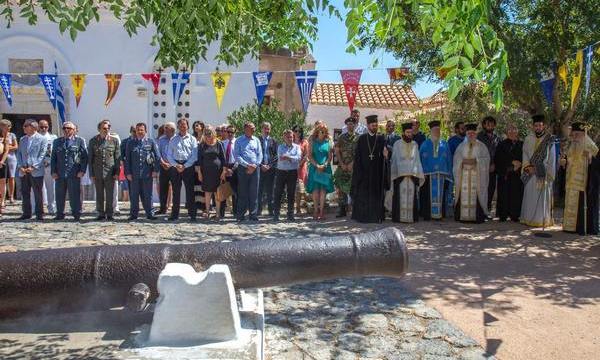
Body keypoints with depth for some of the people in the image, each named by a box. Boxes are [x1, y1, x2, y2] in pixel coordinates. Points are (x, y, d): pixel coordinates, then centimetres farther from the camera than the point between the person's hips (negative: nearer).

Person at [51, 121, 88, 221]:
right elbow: (53, 158, 15)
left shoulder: (79, 141, 6)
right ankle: (60, 214, 18)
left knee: (75, 195, -2)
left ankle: (76, 215, 7)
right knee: (59, 195, 7)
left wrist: (82, 170, -6)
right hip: (59, 175, 3)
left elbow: (85, 157, 2)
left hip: (74, 174, -3)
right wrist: (53, 171, 5)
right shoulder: (57, 142, 16)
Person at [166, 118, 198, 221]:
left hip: (188, 166, -2)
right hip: (175, 166, 2)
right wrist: (176, 165, -7)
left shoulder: (192, 139, 7)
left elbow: (194, 156, -1)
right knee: (175, 190, 4)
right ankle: (174, 214, 10)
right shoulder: (173, 139, 13)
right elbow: (169, 155, 8)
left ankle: (192, 213, 1)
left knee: (190, 190, -3)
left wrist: (185, 166, -10)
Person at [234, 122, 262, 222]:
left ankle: (253, 215, 7)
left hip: (255, 169, 2)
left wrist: (255, 165, -8)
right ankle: (241, 215, 7)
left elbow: (260, 154, 8)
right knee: (242, 192, 1)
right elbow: (237, 155, -3)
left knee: (254, 192, 2)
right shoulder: (239, 141, 4)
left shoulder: (256, 140, 13)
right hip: (243, 168, -2)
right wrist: (247, 165, -13)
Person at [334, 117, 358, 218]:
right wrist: (342, 164, -3)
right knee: (341, 188, 1)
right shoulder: (341, 137, 10)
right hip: (342, 166, 2)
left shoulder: (358, 138, 4)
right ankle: (341, 210, 7)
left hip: (354, 166, -2)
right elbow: (337, 151, 7)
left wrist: (352, 163, -9)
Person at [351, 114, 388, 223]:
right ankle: (362, 215, 11)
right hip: (364, 170, 0)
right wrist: (358, 169, -6)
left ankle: (376, 216, 7)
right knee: (363, 194, 3)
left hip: (377, 171, 0)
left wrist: (385, 154, -22)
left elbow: (384, 153, 1)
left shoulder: (381, 138, 6)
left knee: (376, 193, 2)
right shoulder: (362, 138, 5)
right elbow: (357, 155, 3)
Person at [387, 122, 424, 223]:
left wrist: (417, 174, 5)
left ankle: (411, 217, 7)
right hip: (399, 174, -2)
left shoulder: (415, 145, 11)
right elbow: (394, 160, 5)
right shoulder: (397, 144, 4)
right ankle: (399, 217, 0)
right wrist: (393, 174, -1)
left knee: (411, 196, 1)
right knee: (400, 196, -4)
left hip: (412, 175, 2)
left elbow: (417, 160, 13)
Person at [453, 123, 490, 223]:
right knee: (464, 195, -3)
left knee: (475, 195, -6)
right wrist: (464, 161, -3)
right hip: (464, 173, 2)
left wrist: (475, 161, -10)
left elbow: (486, 159, 3)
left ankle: (477, 216, -2)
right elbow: (456, 159, 12)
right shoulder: (461, 146, 12)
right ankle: (463, 216, 0)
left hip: (477, 174, -2)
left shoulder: (481, 146, 7)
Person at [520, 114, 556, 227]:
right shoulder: (528, 139, 8)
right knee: (529, 196, 4)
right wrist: (528, 166, -8)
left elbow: (551, 158, -3)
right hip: (530, 173, 3)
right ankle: (528, 218, 11)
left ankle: (541, 219, 2)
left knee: (542, 196, -2)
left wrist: (537, 168, -11)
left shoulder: (549, 140, -2)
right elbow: (525, 154, 8)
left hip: (542, 174, -3)